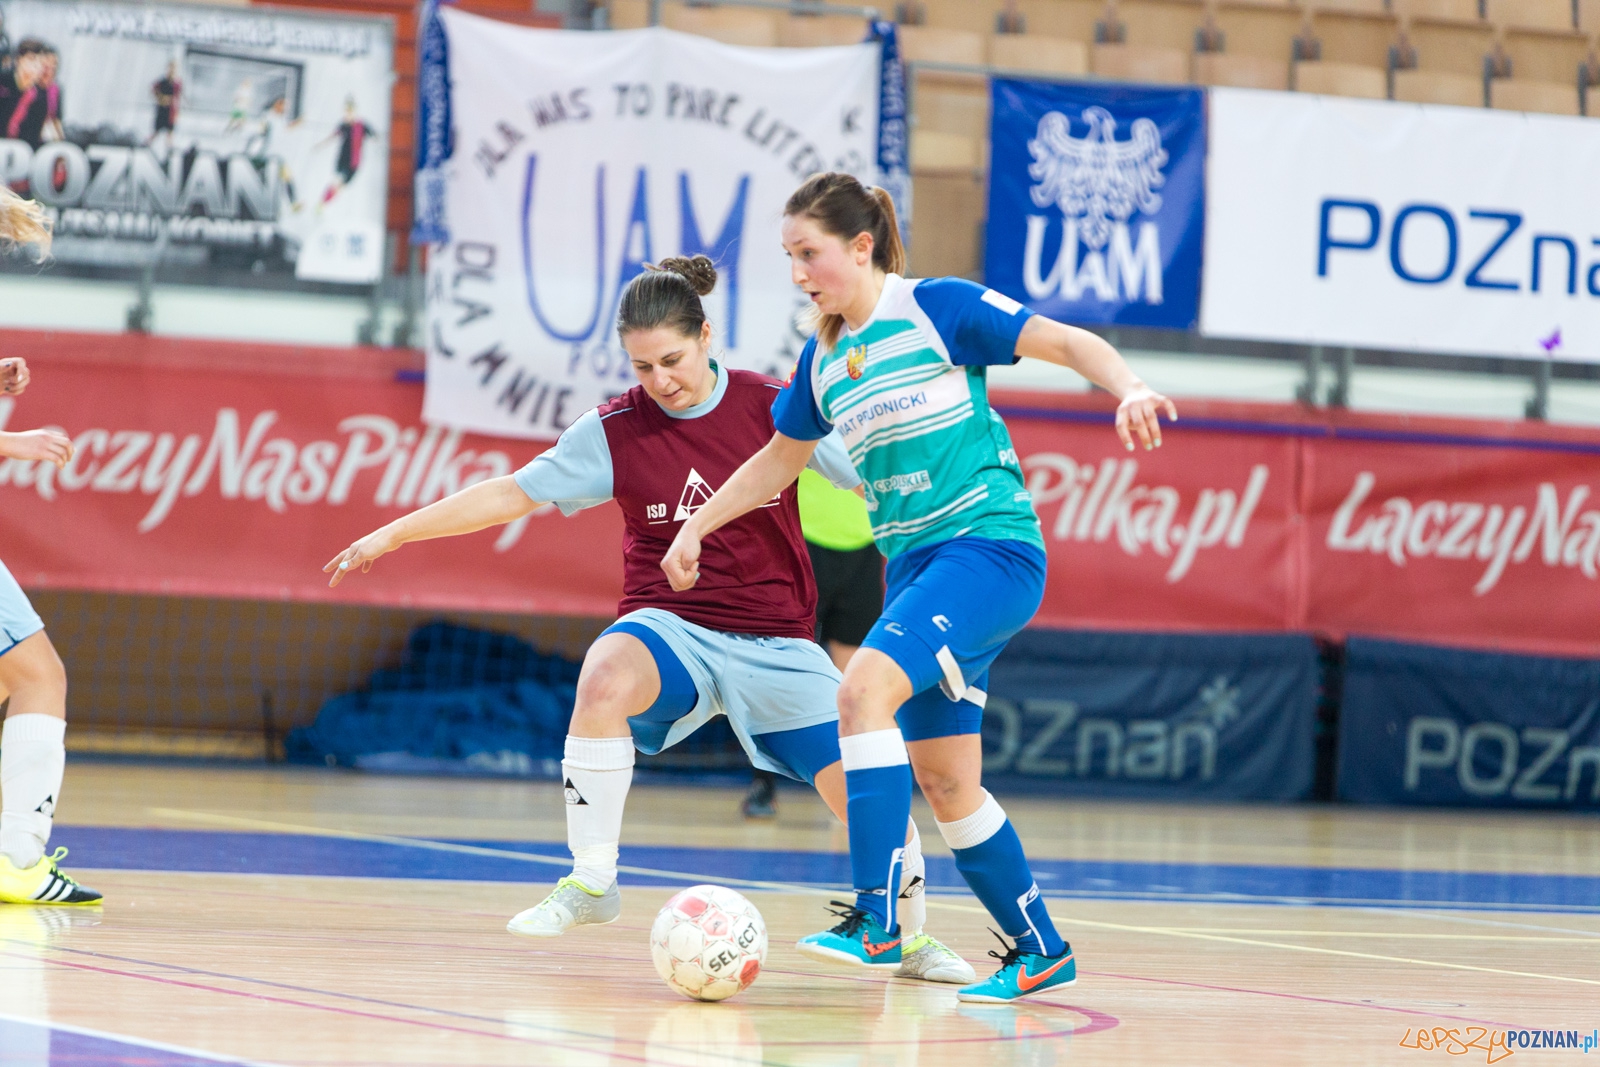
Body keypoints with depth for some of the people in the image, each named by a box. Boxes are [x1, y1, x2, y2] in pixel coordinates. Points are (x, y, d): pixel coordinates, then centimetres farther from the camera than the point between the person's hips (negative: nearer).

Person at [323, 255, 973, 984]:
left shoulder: (774, 407, -6)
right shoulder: (616, 430, -4)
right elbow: (513, 493, 1)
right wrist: (393, 534, 0)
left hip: (776, 643, 1)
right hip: (671, 629, -1)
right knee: (605, 679, -37)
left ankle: (912, 937, 21)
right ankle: (591, 882, -24)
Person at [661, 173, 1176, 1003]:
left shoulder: (937, 307, -7)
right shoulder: (823, 359, 13)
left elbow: (1065, 342, -10)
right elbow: (779, 460, 28)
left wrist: (1128, 390, -27)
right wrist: (696, 527, 25)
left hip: (989, 543, -8)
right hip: (913, 562, 8)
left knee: (864, 688, -27)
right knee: (944, 782, 6)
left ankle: (876, 918, -29)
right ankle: (1039, 951, 20)